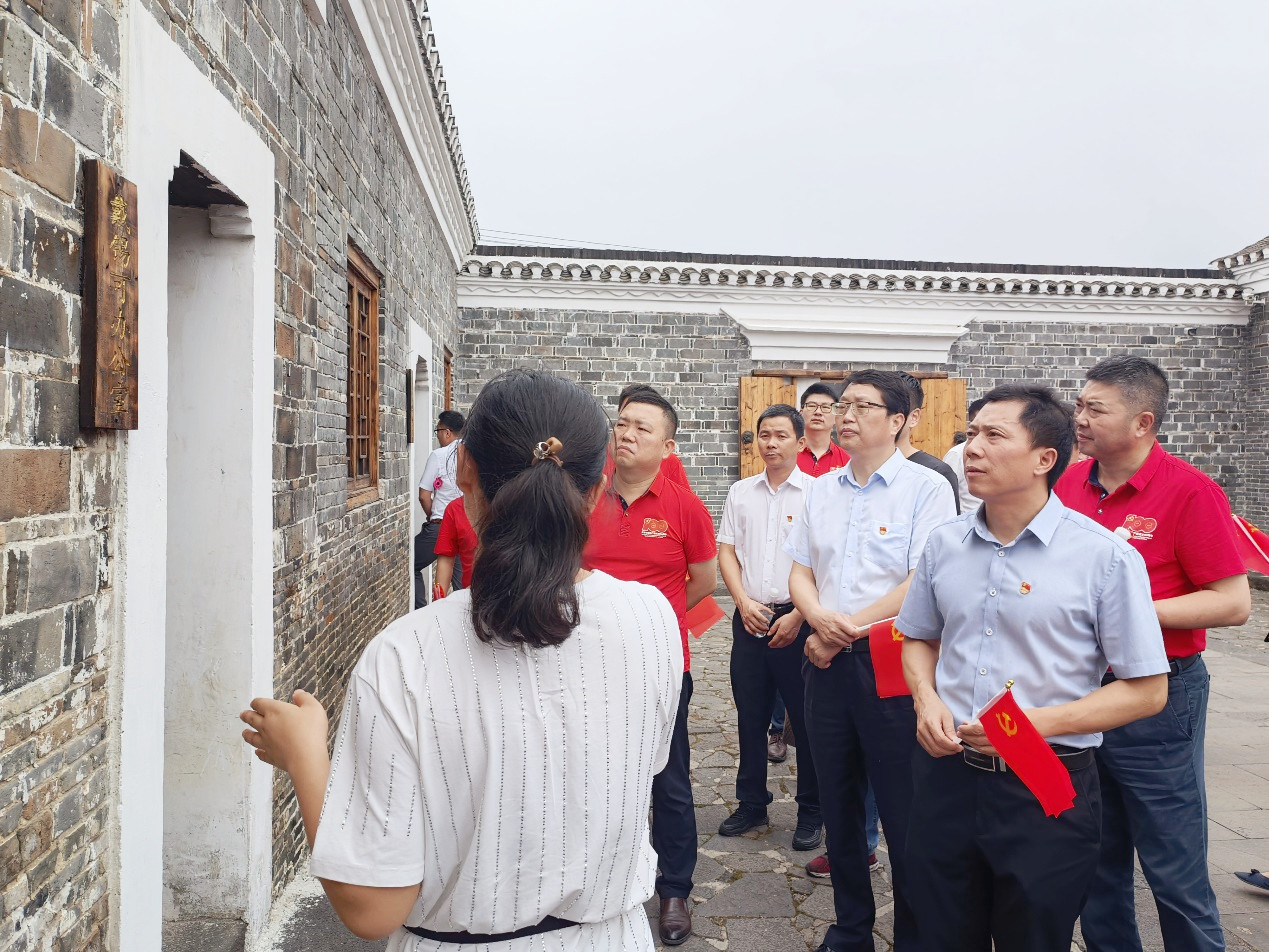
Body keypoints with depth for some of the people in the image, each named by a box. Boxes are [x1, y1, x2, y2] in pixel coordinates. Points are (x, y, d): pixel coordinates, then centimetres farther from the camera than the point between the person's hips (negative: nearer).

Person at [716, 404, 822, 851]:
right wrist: (744, 602, -3)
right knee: (750, 716, 12)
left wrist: (798, 616, -12)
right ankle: (751, 802, 27)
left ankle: (812, 811, 18)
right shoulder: (741, 492, 9)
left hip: (797, 620, -4)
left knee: (806, 718, 3)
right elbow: (726, 551, 9)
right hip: (749, 618, 4)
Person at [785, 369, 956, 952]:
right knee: (837, 800, 14)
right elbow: (800, 572, 12)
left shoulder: (926, 488, -7)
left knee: (902, 809, 2)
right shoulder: (821, 490, 12)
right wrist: (820, 619, -9)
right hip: (827, 661, 6)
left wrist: (847, 631, -12)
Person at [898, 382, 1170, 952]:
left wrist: (1037, 723, -19)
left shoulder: (1105, 556, -11)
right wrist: (927, 699, -4)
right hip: (946, 773, 4)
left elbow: (1146, 690, -8)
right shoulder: (944, 544, 3)